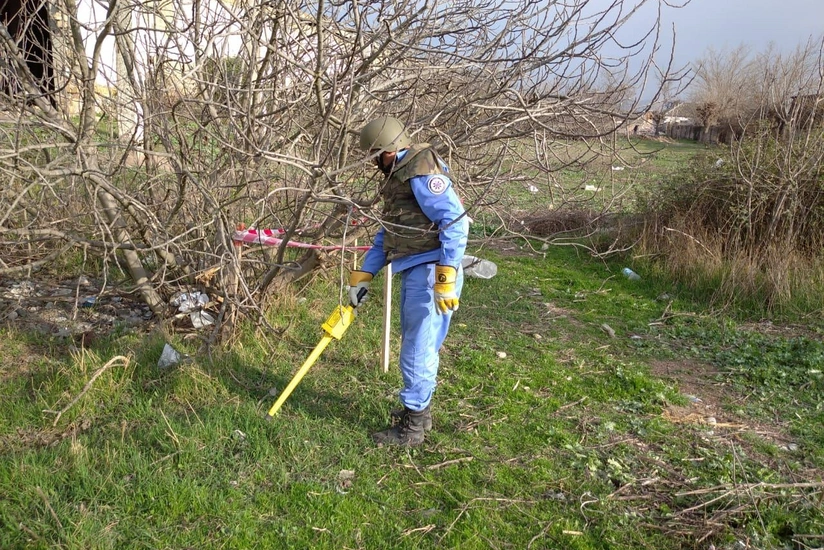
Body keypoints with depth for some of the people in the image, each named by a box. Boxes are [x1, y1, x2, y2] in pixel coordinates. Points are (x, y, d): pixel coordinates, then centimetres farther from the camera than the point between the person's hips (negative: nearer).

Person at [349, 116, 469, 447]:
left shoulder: (422, 172, -13)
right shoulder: (398, 177, 19)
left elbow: (456, 222, -22)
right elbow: (386, 235, 22)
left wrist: (446, 278, -26)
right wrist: (362, 277, 18)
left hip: (430, 272, -10)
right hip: (412, 271, 10)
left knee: (417, 351, -2)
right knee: (416, 346, 18)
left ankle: (412, 427, 10)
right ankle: (419, 411, 34)